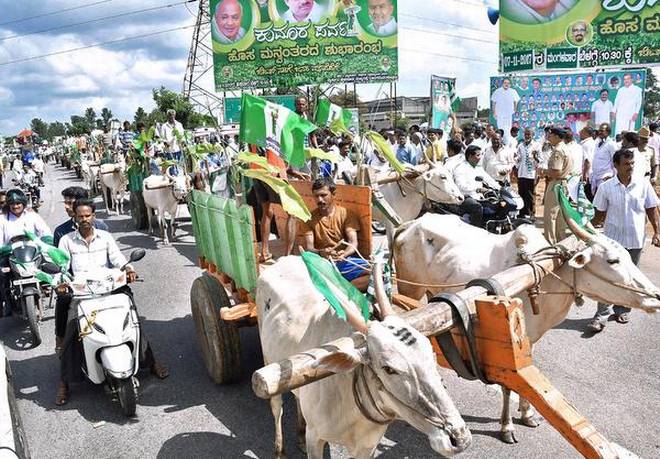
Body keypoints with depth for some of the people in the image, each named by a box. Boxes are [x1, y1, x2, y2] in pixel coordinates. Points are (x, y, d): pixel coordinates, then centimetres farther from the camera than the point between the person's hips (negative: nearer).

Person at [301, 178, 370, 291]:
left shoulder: (346, 214, 7)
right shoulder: (310, 218, 9)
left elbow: (353, 243, -3)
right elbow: (309, 247, 0)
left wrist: (343, 254, -27)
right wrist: (321, 252, -24)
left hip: (346, 259, 1)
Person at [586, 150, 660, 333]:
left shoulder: (643, 185, -2)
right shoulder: (606, 187, -6)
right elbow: (600, 214, 1)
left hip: (635, 240, 2)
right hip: (612, 239, -2)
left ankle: (622, 310, 30)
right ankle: (601, 315, 1)